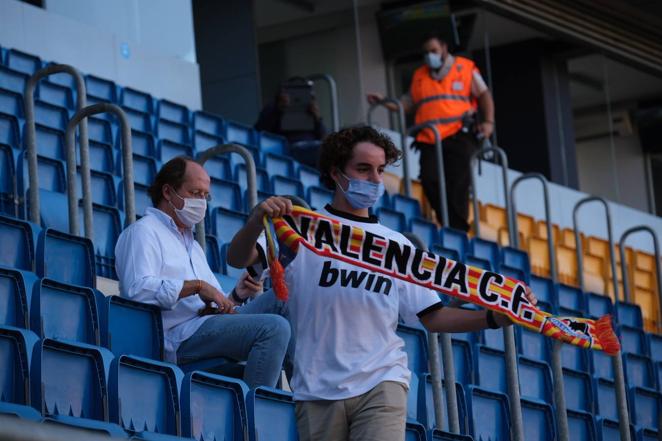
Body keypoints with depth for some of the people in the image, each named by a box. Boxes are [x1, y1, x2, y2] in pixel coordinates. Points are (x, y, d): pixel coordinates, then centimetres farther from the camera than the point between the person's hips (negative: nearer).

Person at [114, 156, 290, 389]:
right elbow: (138, 289, -16)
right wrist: (197, 286, -15)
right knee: (274, 328, -25)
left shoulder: (193, 245, 34)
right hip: (177, 337, -9)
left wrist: (236, 295, 5)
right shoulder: (144, 232, 4)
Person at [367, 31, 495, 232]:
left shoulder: (465, 68, 10)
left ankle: (459, 228, -6)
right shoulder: (419, 76, 23)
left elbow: (484, 95, 8)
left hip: (459, 135, -3)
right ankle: (450, 226, -3)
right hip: (430, 139, 3)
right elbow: (409, 103, 24)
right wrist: (385, 102, 10)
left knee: (458, 184, -10)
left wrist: (488, 122, -5)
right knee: (430, 180, -14)